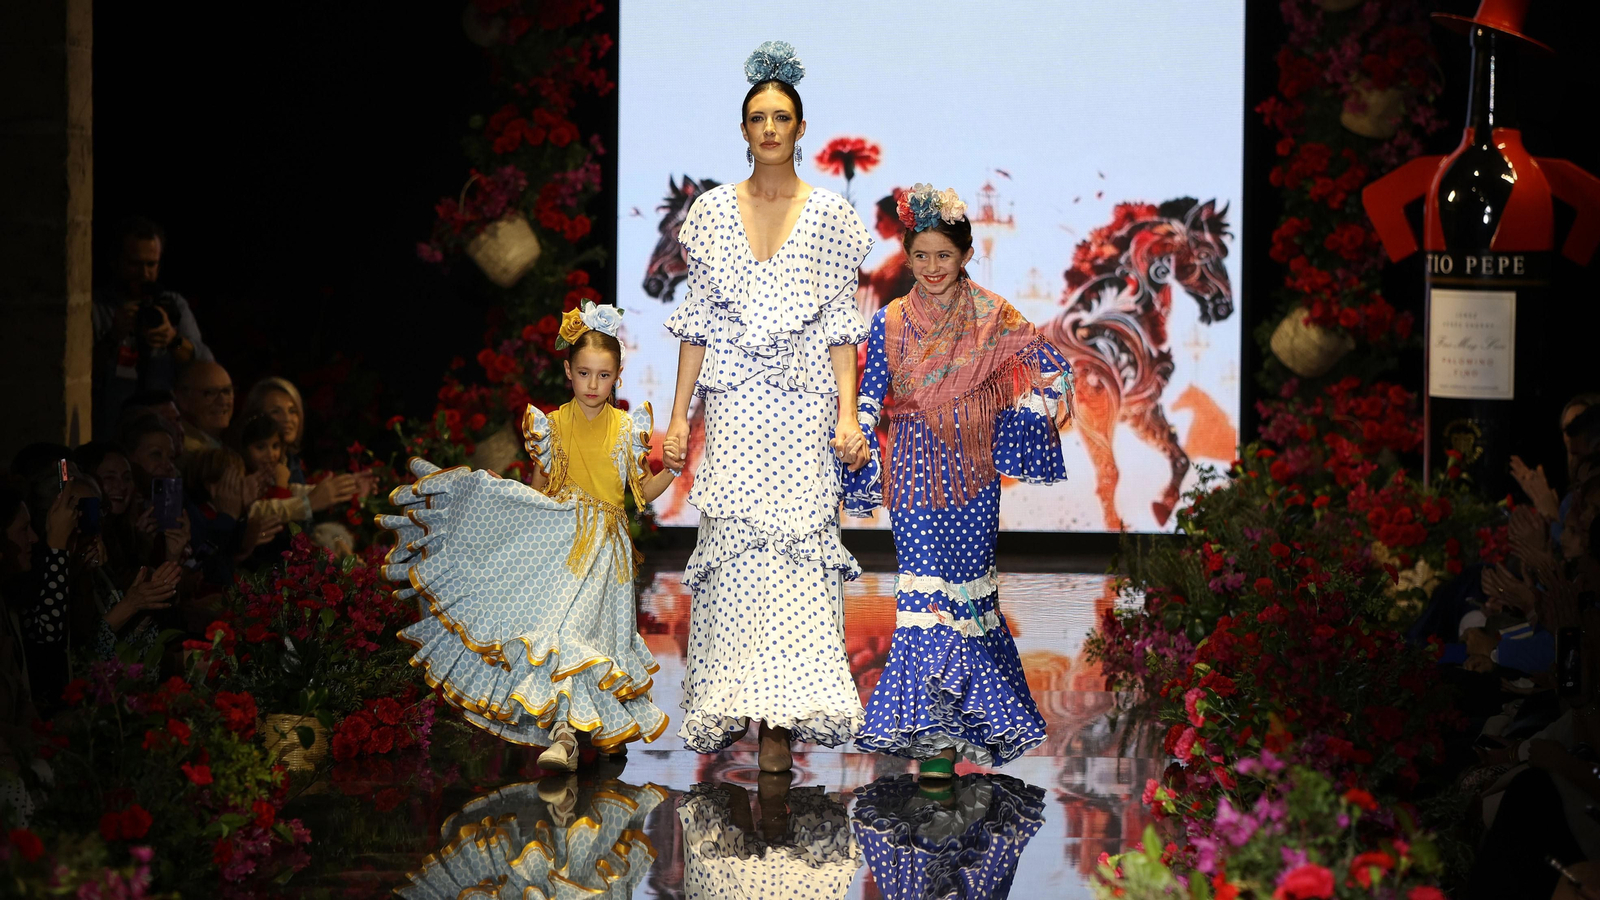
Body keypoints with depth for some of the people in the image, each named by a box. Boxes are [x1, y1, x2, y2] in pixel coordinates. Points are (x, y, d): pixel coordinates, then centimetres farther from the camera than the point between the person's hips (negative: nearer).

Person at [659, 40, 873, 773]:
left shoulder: (830, 215, 5)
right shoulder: (713, 211, 8)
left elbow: (841, 325, 3)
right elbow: (696, 323, 9)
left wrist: (848, 413, -6)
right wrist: (679, 416, 5)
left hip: (803, 409, -1)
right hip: (734, 408, 1)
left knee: (795, 552, -9)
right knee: (733, 551, -5)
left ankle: (783, 718, -10)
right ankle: (734, 706, 2)